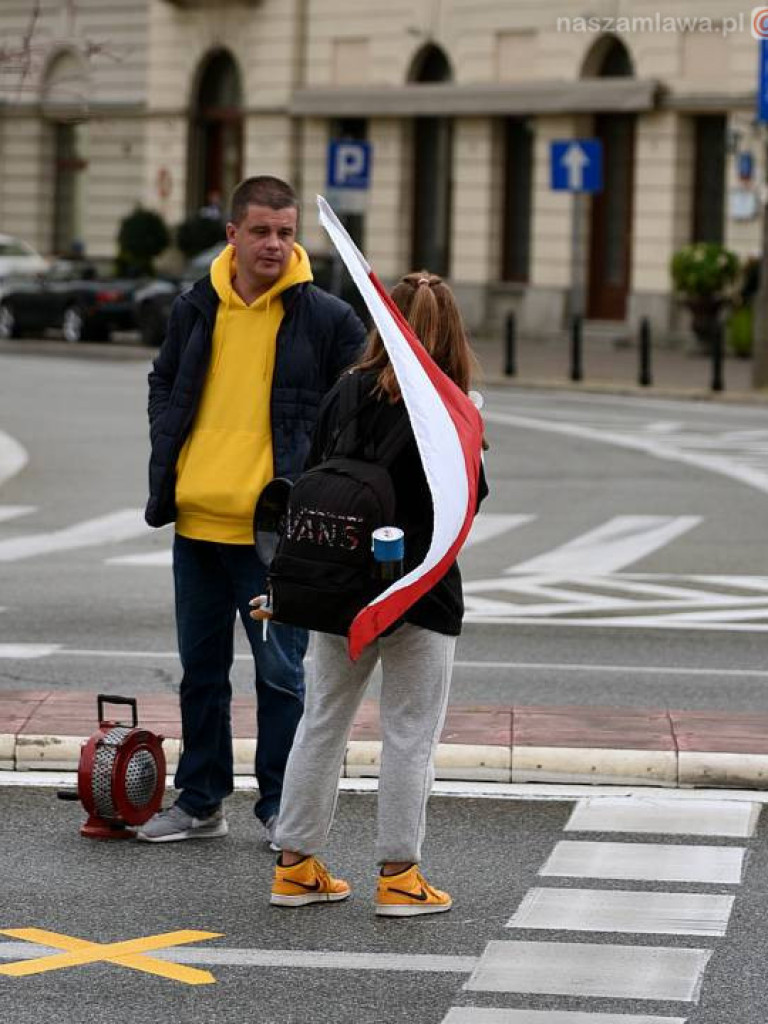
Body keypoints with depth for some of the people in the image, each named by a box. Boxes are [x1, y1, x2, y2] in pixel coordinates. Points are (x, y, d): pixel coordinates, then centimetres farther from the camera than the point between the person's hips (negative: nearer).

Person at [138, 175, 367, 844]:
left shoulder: (327, 318, -4)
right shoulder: (196, 309, 7)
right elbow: (164, 384, 22)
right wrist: (165, 461, 9)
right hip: (197, 521, 4)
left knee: (281, 672, 0)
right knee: (201, 670, 13)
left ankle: (282, 807, 12)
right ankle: (200, 804, 23)